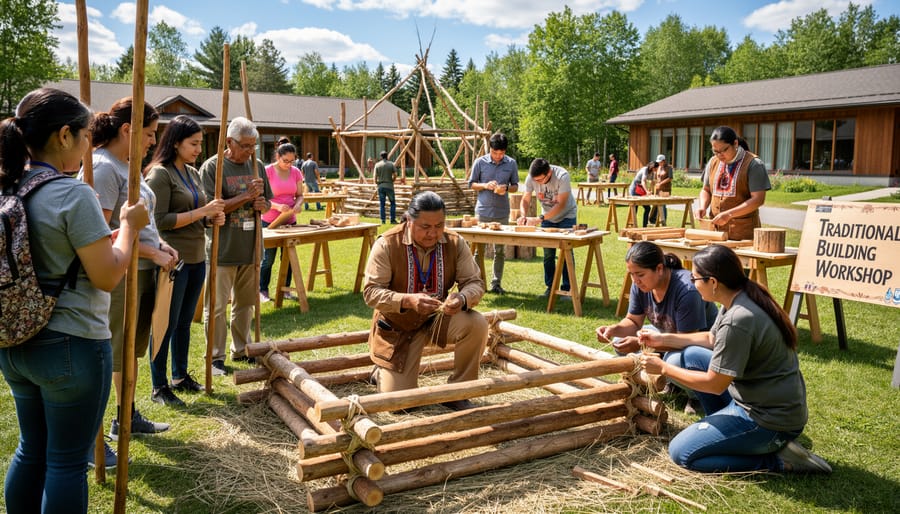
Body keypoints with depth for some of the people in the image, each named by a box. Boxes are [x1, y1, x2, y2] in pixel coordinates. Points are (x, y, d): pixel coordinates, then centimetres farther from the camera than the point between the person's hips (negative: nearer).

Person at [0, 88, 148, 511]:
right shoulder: (73, 194, -19)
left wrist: (104, 235, 17)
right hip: (71, 346, -8)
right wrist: (129, 225, -4)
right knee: (67, 461, 6)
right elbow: (108, 277, -16)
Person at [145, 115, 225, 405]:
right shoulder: (160, 174, -12)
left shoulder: (193, 173, 12)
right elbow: (161, 220, -17)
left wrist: (214, 218, 2)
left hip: (197, 258, 8)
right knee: (168, 323, 2)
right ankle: (159, 387, 14)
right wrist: (202, 211, -20)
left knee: (185, 322, 17)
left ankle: (180, 376, 30)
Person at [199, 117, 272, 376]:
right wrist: (247, 196, -20)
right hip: (222, 250, -5)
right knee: (216, 307, 2)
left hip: (250, 249, 6)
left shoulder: (257, 166, 9)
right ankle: (216, 357, 15)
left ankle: (241, 350, 31)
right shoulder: (212, 167, -9)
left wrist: (263, 204, -7)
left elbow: (267, 203, 17)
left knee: (245, 303, 16)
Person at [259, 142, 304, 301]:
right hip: (270, 221, -4)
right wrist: (277, 206, -28)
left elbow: (300, 195, 9)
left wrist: (298, 204, -14)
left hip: (290, 221, 4)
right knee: (268, 258, 1)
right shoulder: (267, 171, -11)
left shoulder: (296, 172, 2)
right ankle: (262, 290, 14)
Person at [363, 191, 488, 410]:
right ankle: (383, 373, 31)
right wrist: (407, 300, -41)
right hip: (397, 326, -3)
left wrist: (462, 298, -36)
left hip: (439, 318, 3)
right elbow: (371, 292, -23)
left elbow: (475, 283, -10)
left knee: (477, 324, -28)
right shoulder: (387, 244, -20)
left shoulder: (455, 243, -11)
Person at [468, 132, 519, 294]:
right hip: (483, 211, -2)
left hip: (502, 213, 2)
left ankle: (496, 283, 15)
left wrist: (506, 188, -11)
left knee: (500, 250, 6)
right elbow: (471, 184, 6)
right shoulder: (480, 162, -1)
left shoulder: (511, 163, 4)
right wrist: (485, 185, -13)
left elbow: (515, 186, 11)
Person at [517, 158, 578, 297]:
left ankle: (567, 289, 0)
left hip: (566, 216, -3)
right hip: (547, 217, 4)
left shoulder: (562, 176, -31)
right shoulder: (531, 178, -20)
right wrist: (523, 216, -31)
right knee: (548, 253, 3)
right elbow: (525, 200, -11)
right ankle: (550, 287, 14)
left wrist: (540, 219, -38)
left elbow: (560, 205, -31)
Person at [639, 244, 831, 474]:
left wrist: (663, 368, -10)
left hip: (771, 418, -9)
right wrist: (663, 339, 12)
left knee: (680, 452, -6)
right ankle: (725, 429, 15)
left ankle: (777, 460, -3)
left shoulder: (737, 321, -29)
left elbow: (715, 384, -20)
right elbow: (712, 338, 18)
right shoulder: (741, 299, 0)